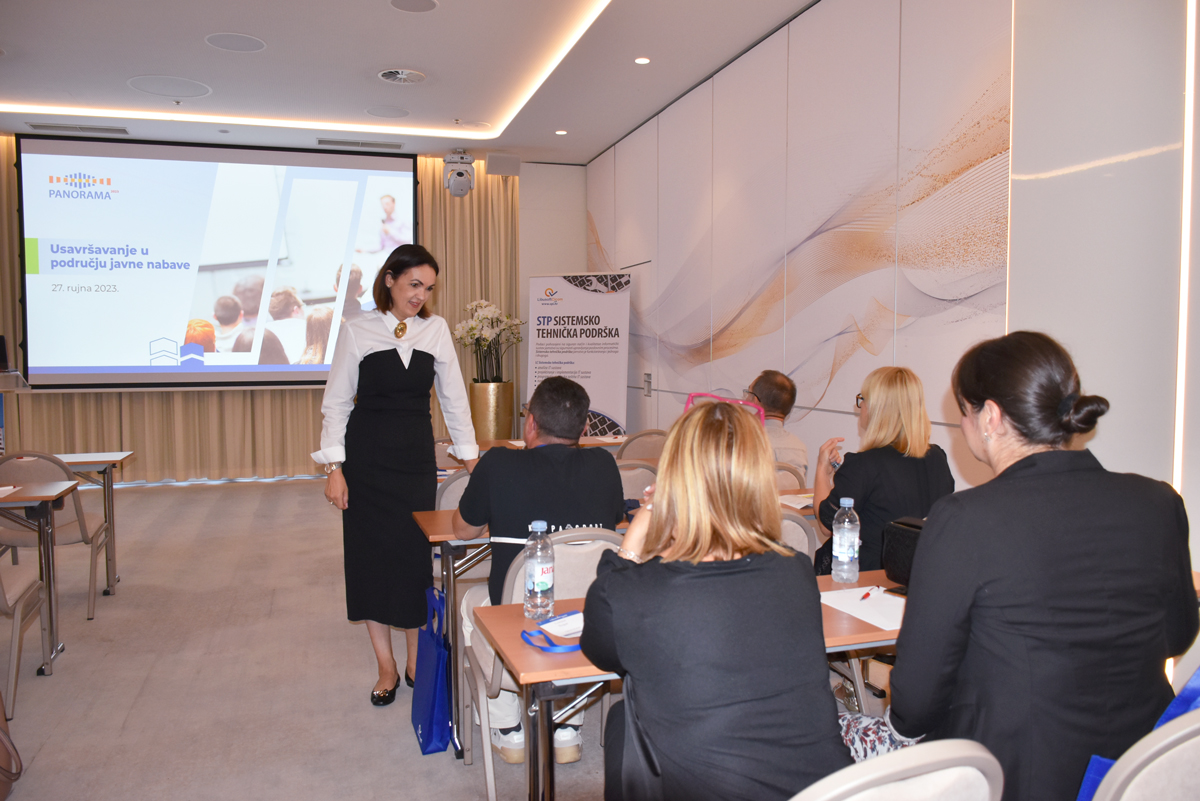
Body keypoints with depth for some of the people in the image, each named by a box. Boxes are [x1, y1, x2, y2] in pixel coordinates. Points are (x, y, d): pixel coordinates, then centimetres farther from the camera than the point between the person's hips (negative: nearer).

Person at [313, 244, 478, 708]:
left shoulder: (436, 330, 3)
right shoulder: (357, 331, -3)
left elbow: (453, 398, 7)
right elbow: (336, 402, -1)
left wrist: (470, 457, 5)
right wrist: (333, 467, -8)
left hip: (417, 459, 1)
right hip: (367, 459, -1)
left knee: (416, 556, 3)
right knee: (372, 557, 4)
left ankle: (415, 661, 22)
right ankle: (386, 668, 18)